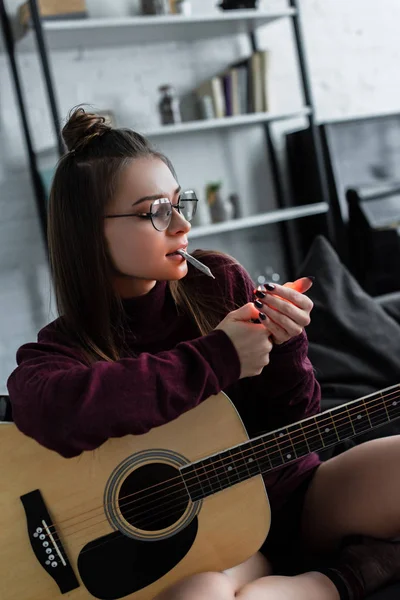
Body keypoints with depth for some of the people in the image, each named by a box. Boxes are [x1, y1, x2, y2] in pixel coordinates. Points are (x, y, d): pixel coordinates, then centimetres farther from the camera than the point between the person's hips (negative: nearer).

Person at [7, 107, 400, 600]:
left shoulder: (220, 282, 0)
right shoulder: (65, 347, -6)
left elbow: (289, 430, 7)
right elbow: (47, 410, -34)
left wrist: (285, 349, -15)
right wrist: (216, 358, -27)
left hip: (290, 491, 3)